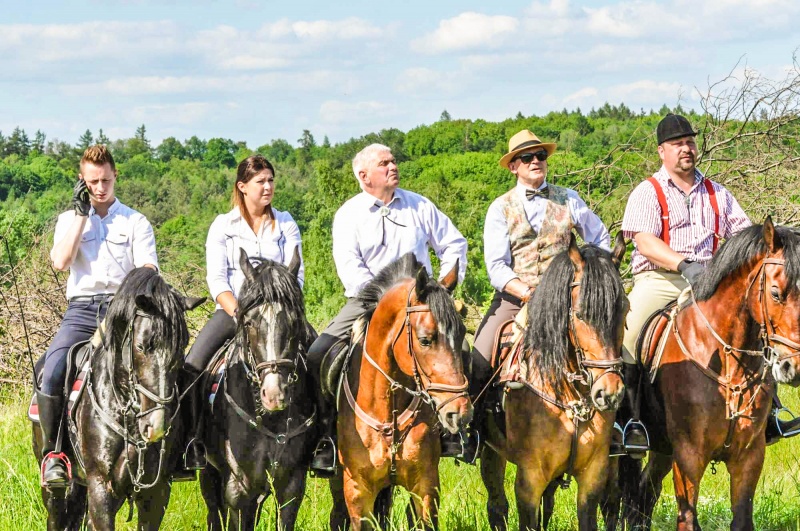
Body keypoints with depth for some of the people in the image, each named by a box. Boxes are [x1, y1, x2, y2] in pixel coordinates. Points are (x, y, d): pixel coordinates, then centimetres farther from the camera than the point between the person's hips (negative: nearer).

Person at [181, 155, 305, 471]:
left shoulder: (286, 224, 12)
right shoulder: (223, 226, 7)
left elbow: (295, 275, 4)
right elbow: (216, 279, -2)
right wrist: (238, 313, -17)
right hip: (232, 311, -1)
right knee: (191, 368, -23)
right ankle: (193, 444, -13)